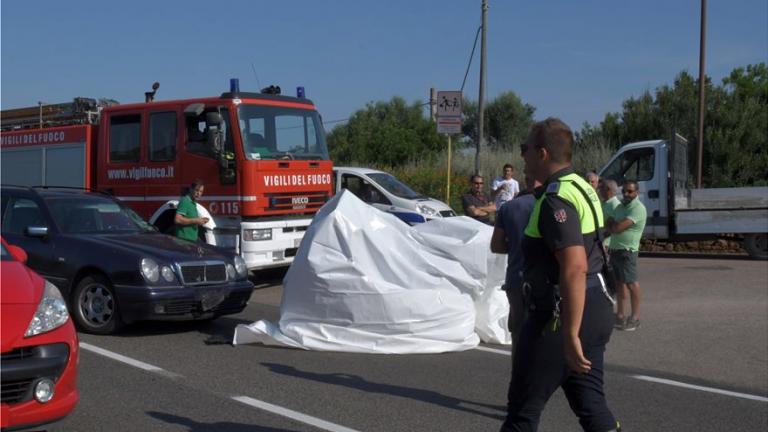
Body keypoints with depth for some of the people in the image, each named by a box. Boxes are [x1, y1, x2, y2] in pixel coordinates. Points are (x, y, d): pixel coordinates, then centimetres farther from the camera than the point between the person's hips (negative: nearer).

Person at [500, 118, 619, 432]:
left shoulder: (555, 200, -19)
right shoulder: (580, 186, 13)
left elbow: (575, 267, -29)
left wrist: (571, 335, -30)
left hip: (564, 313, -10)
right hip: (594, 308, 10)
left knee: (524, 405, 4)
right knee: (590, 402, 15)